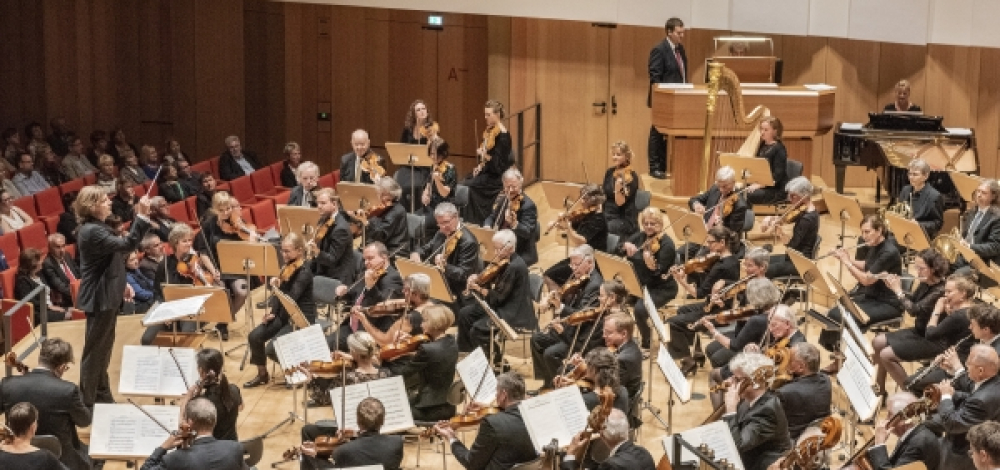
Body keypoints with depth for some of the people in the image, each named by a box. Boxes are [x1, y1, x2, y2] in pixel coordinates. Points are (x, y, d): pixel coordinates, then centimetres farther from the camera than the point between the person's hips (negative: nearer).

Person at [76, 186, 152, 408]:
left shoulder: (98, 227, 10)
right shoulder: (92, 231, -22)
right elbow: (126, 245, -31)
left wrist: (121, 284, 15)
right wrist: (141, 216, -33)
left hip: (107, 296, 10)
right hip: (99, 298, -10)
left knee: (104, 348, 18)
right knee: (94, 349, -2)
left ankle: (102, 397, 28)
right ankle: (87, 401, 6)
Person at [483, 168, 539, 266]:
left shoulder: (529, 205, -15)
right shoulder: (501, 200, 7)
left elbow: (527, 232, -25)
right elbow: (492, 217, 15)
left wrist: (514, 223, -45)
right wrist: (487, 227, -9)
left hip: (522, 254, -7)